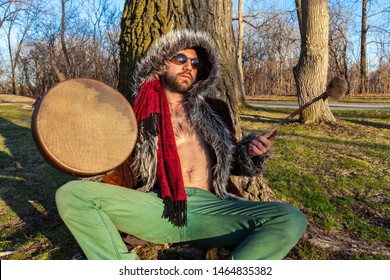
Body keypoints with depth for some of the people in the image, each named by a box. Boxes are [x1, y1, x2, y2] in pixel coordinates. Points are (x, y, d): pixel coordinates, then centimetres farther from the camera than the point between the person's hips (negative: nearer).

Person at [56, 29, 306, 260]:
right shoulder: (138, 114, 15)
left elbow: (232, 162, 23)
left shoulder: (215, 110, 21)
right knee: (70, 194, -21)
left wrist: (250, 151, 2)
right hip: (155, 206, -1)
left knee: (292, 219, -23)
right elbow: (123, 177, 11)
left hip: (211, 208, 2)